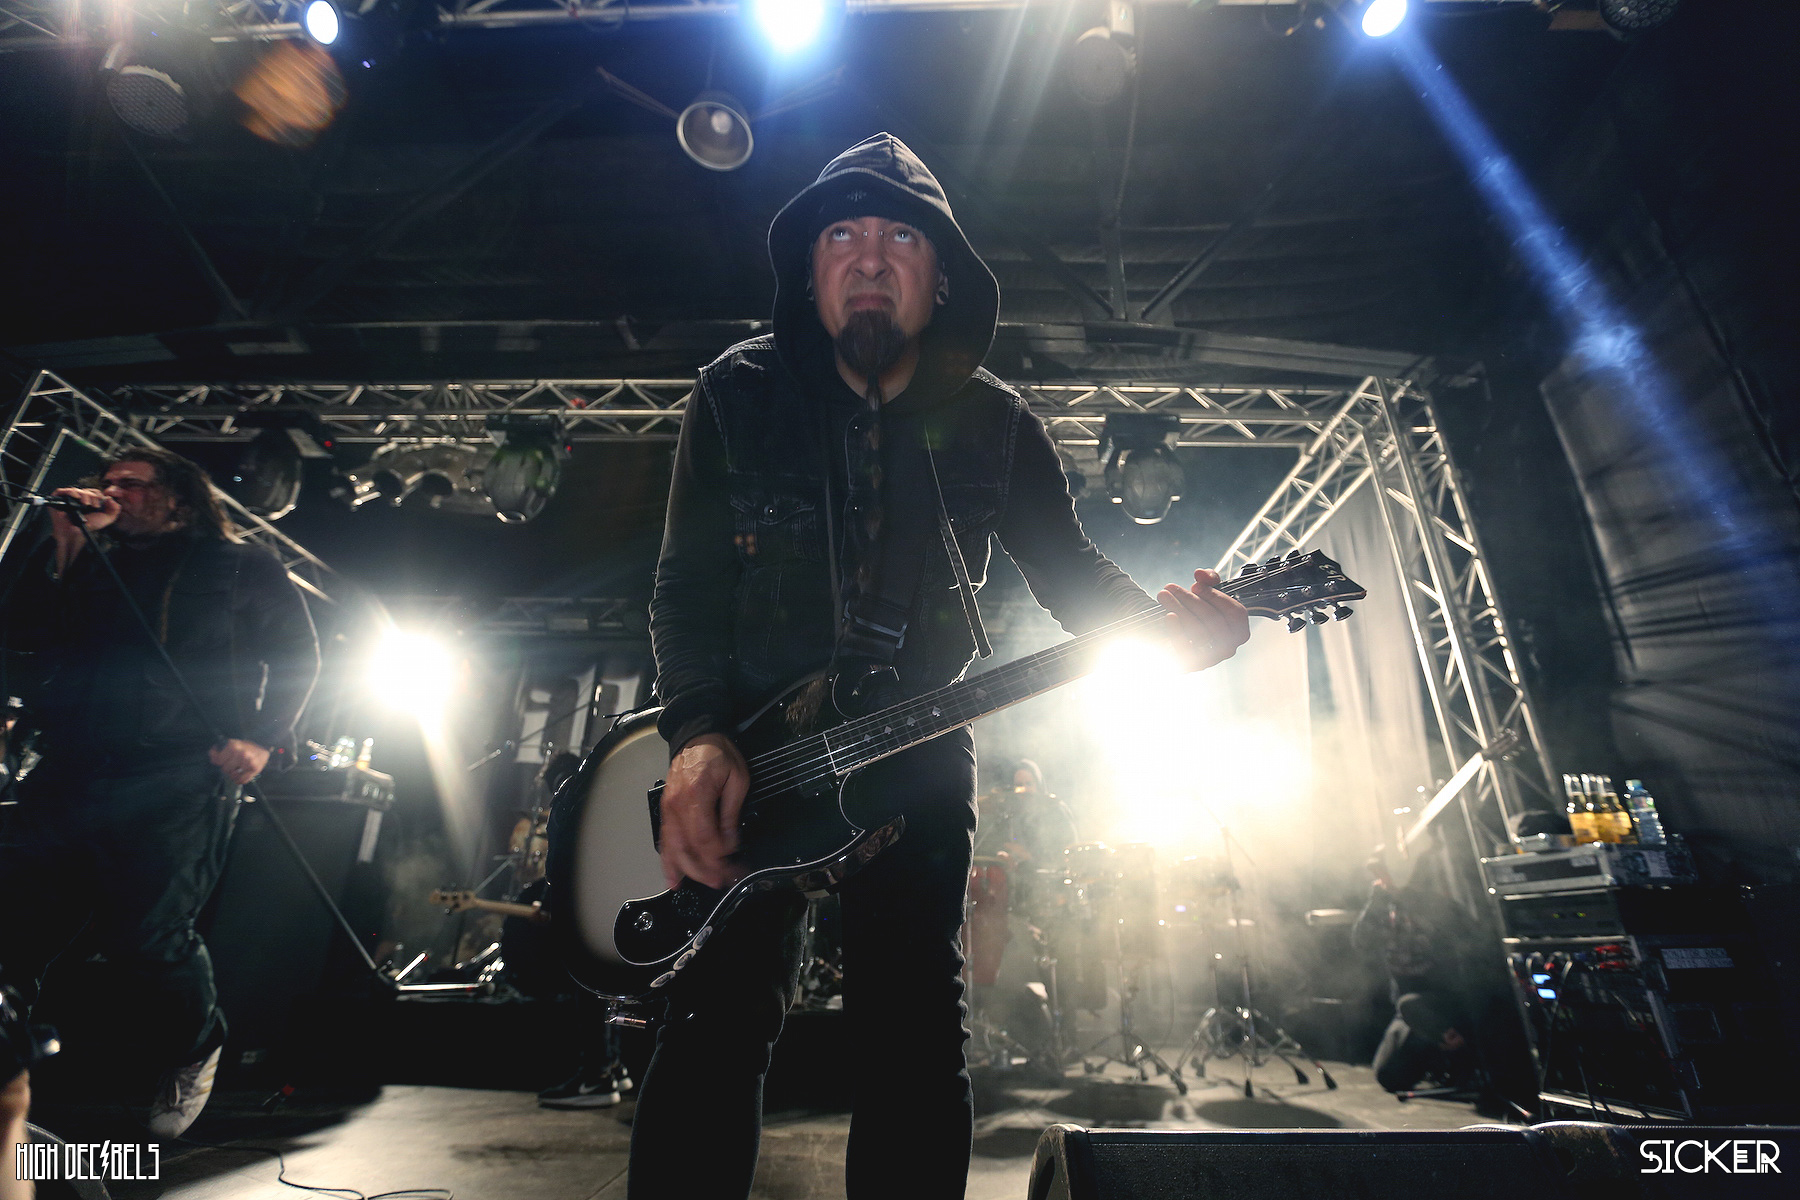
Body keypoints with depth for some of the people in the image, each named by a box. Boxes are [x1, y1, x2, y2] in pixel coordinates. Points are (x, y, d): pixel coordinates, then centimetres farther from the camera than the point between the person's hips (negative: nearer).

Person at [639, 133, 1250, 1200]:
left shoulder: (994, 421, 0)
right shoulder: (739, 394, -2)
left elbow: (1073, 568, 3)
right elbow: (686, 583, -3)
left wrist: (1160, 620, -19)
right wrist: (697, 733, -18)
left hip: (918, 752, 1)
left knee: (917, 1042, 6)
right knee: (718, 1024, -4)